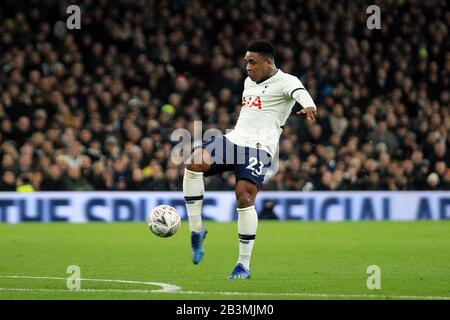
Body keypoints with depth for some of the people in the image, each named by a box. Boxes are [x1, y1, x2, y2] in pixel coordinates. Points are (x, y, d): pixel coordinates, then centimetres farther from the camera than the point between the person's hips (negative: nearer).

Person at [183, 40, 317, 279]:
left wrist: (308, 106, -48)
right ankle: (196, 230, -12)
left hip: (258, 148, -6)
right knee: (193, 164, -20)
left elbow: (299, 92, -28)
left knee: (245, 199, -19)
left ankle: (244, 265, -7)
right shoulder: (248, 82, 22)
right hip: (234, 140, 7)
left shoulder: (285, 81, -4)